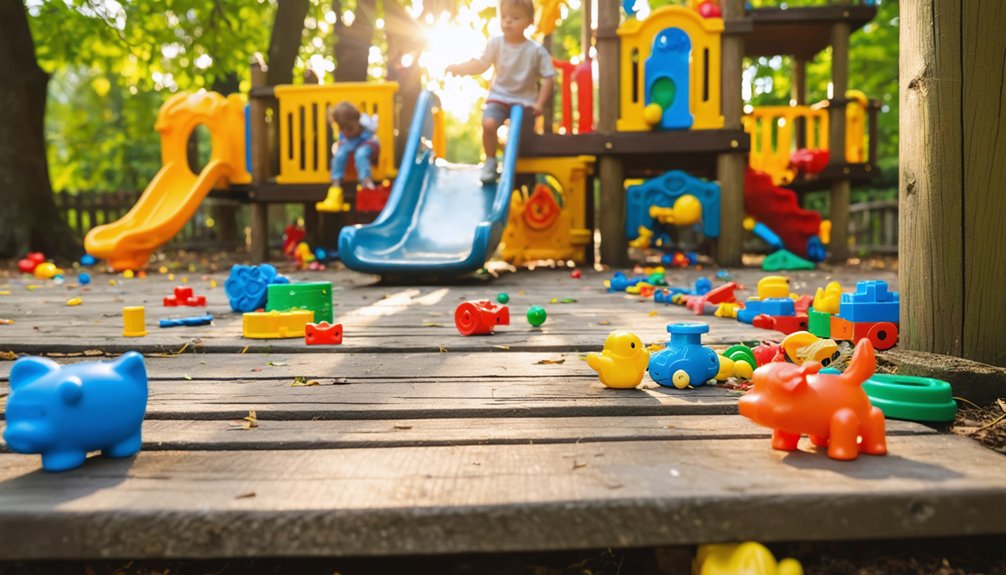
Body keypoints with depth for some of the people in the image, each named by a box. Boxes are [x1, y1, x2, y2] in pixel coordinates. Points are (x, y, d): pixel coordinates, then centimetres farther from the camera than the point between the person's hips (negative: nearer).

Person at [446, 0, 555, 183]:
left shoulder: (536, 50, -9)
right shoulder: (495, 44, -2)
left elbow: (548, 78, -7)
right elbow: (480, 65, 7)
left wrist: (539, 104, -15)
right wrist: (459, 68, -4)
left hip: (525, 100, -1)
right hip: (499, 97, 1)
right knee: (488, 124, -24)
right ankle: (490, 162, -2)